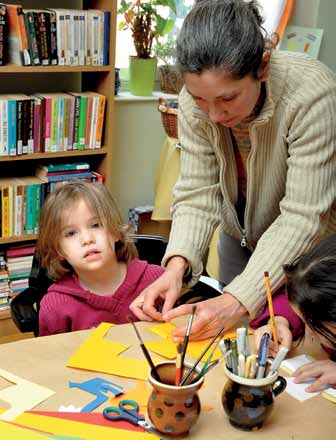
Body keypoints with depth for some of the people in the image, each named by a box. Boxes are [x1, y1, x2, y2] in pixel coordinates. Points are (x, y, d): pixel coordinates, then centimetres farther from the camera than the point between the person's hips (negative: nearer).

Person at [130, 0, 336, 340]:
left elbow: (302, 219, -34)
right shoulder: (195, 100, -20)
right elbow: (198, 196, -18)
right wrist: (177, 264, -36)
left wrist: (239, 300, -41)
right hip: (243, 234, 4)